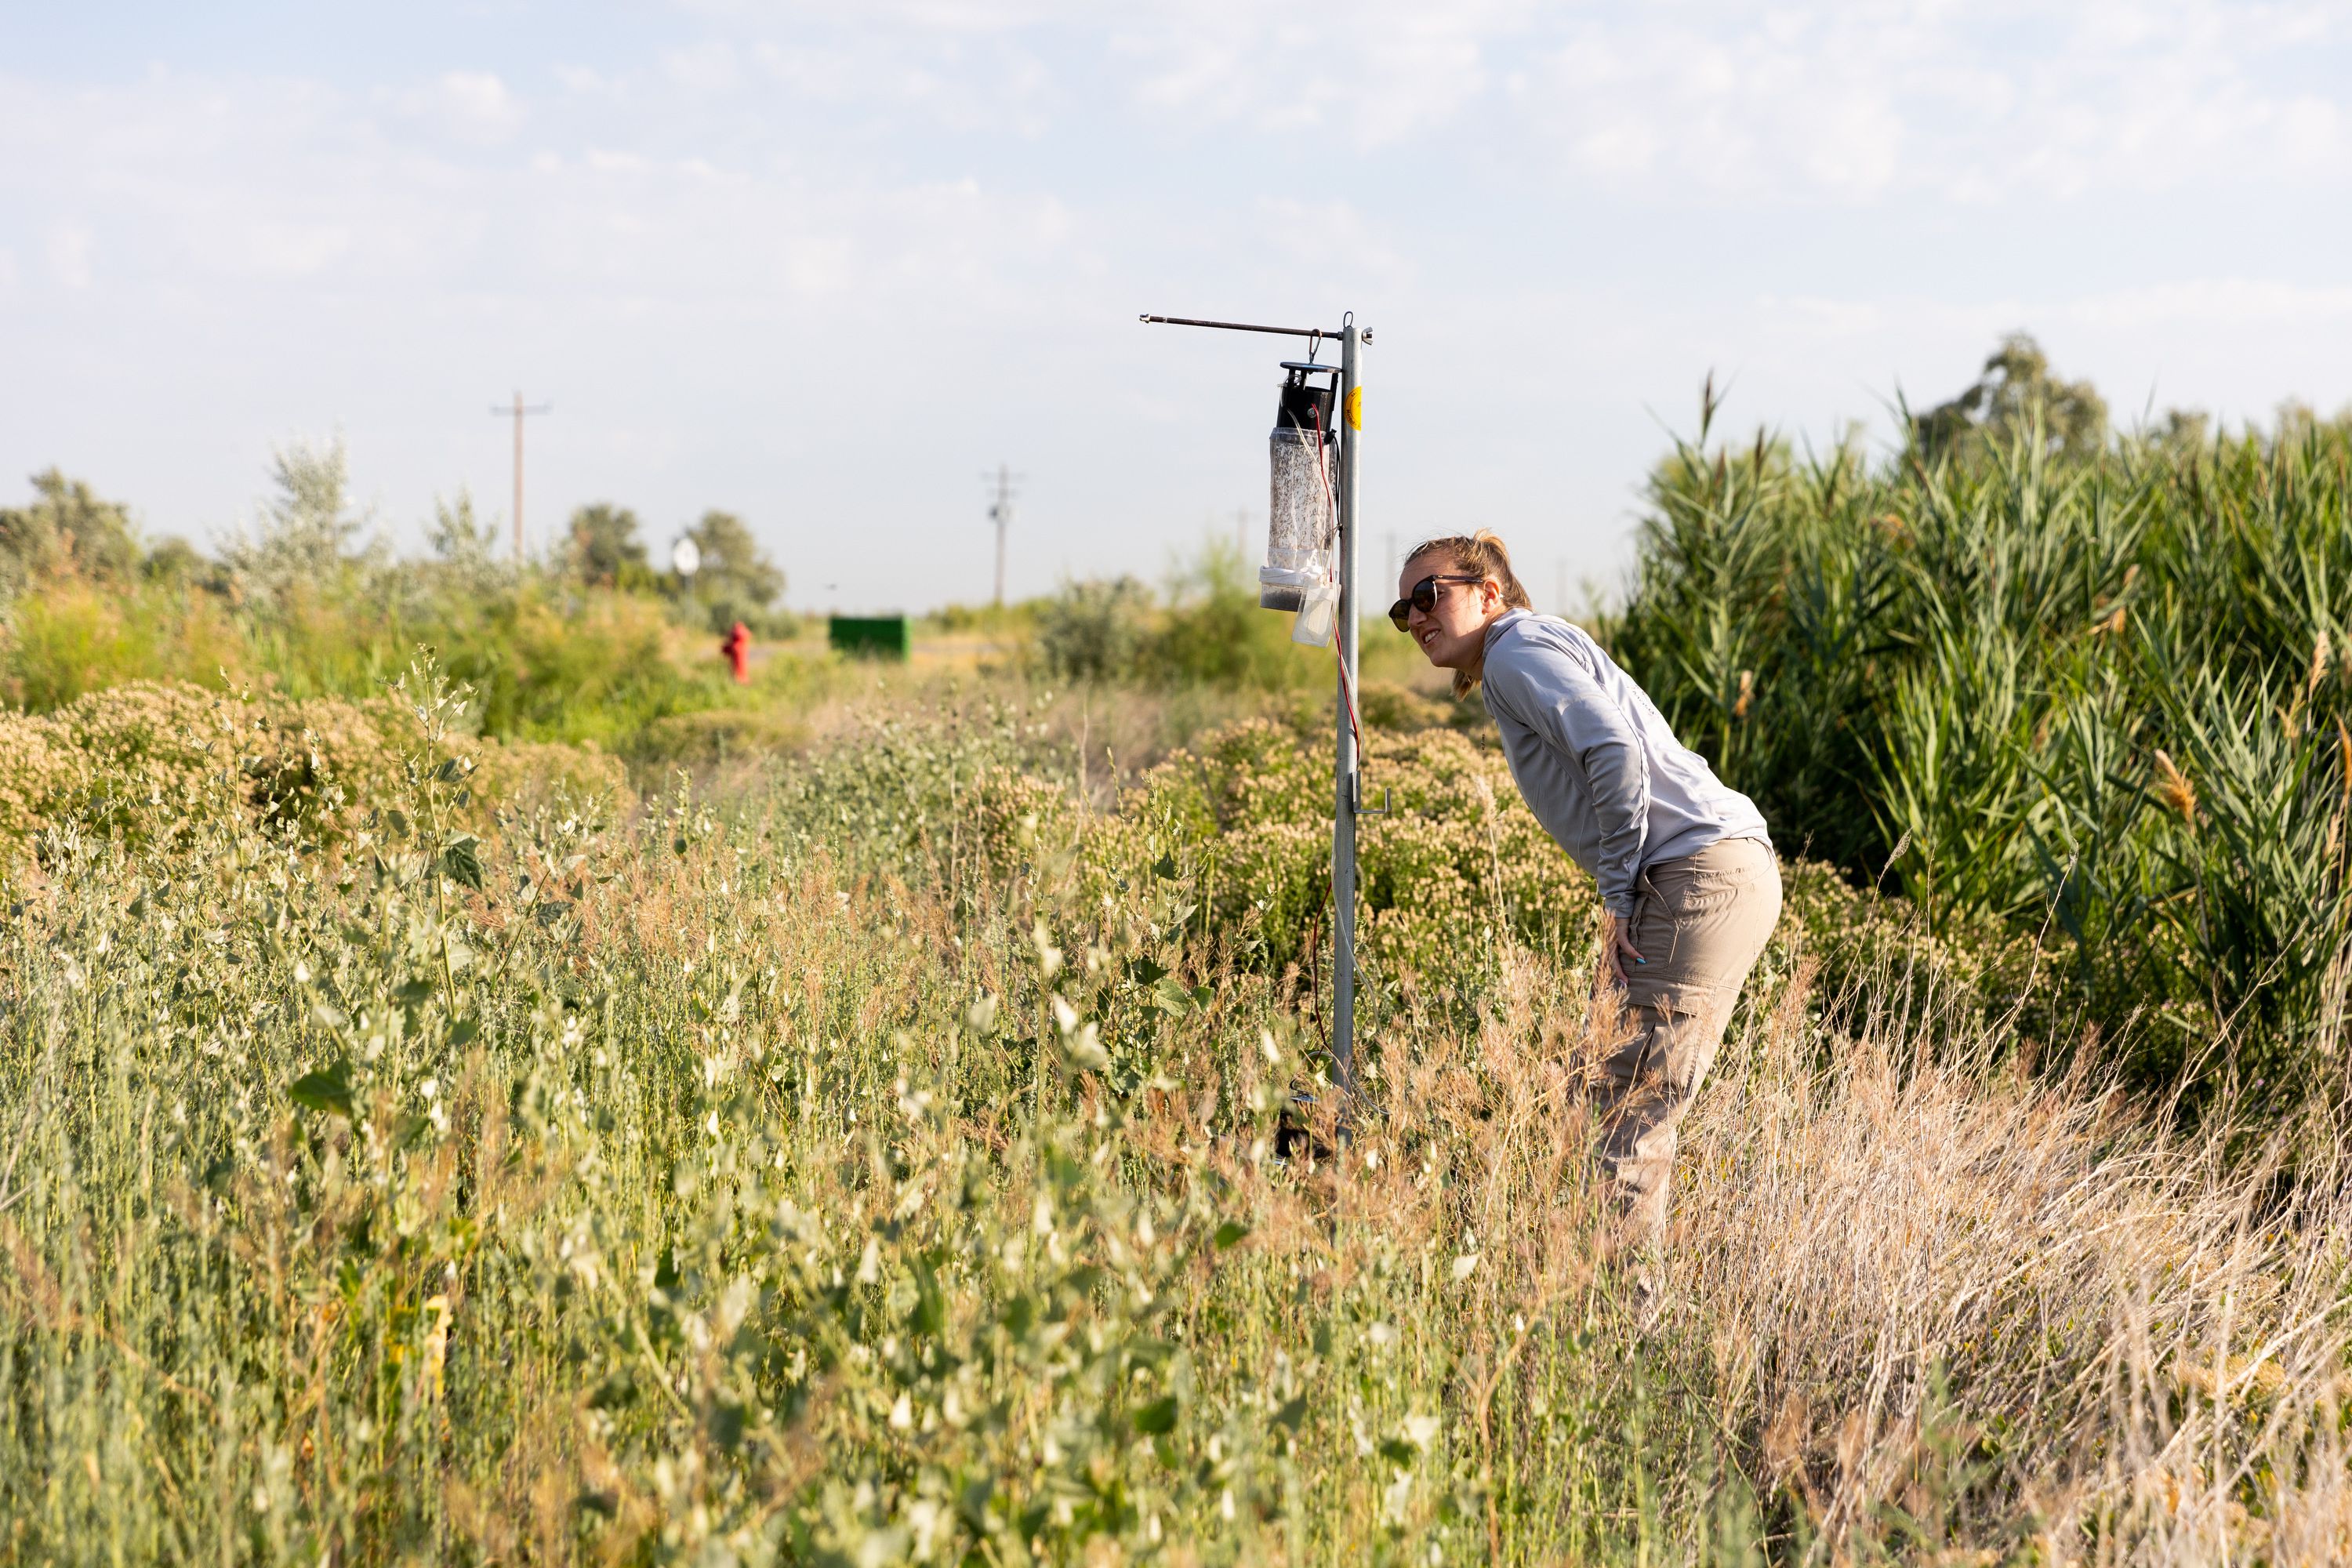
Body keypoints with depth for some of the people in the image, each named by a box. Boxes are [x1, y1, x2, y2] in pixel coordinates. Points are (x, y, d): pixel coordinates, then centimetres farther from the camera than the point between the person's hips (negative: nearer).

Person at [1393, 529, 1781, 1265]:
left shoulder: (1519, 650, -4)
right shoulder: (1546, 649, 27)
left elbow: (1616, 751, -18)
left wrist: (1618, 896, -13)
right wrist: (1624, 902, 13)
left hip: (1700, 872, -10)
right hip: (1727, 872, 10)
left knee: (1631, 1104, -12)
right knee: (1632, 1101, 11)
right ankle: (1628, 1278, 14)